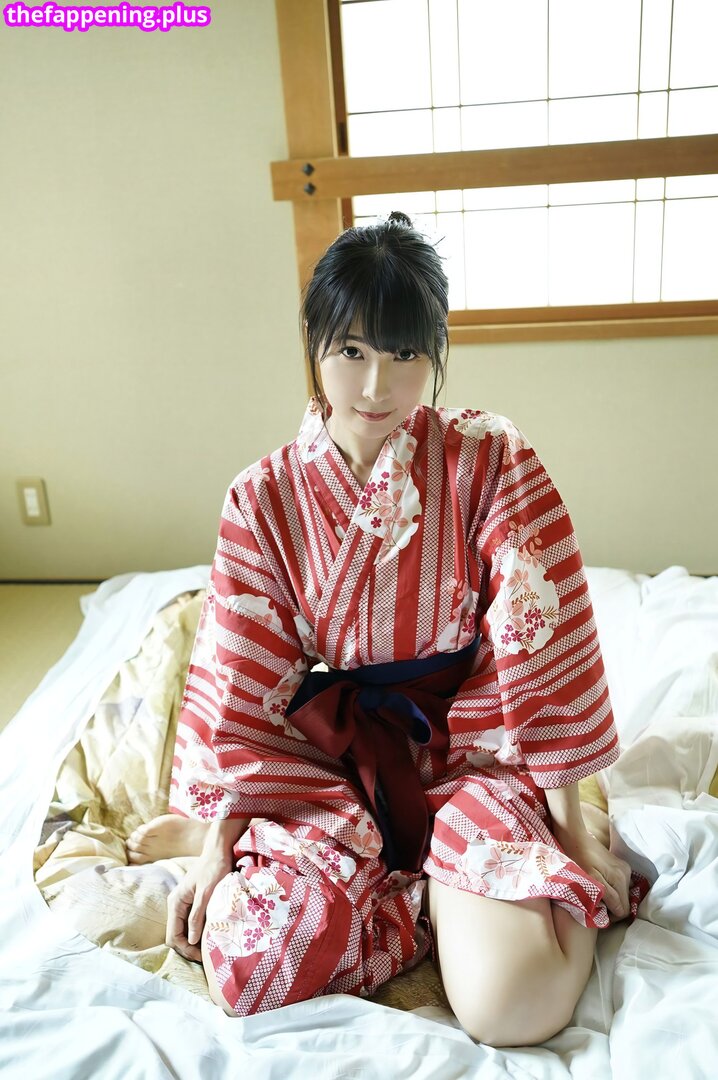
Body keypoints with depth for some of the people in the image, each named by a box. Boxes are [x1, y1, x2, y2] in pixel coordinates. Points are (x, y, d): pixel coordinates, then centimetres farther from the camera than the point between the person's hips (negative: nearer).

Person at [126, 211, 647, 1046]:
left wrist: (568, 821, -7)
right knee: (246, 963, -23)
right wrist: (218, 841, -6)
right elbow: (240, 688, -2)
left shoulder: (492, 461, -10)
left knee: (514, 1004, -21)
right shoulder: (265, 499, -5)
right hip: (334, 748, 1)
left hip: (470, 742, 0)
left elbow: (541, 643, -9)